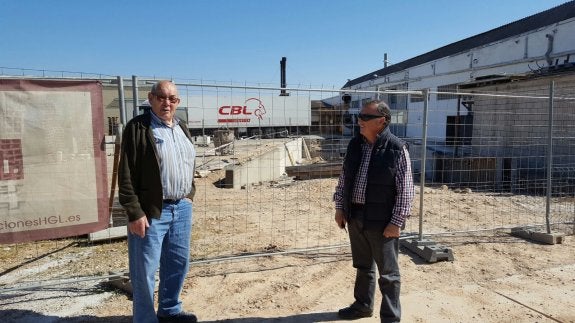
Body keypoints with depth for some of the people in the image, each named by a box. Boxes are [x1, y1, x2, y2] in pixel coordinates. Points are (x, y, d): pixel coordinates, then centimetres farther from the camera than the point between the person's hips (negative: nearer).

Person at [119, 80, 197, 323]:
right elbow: (126, 174, -12)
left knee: (178, 264, 18)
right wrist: (135, 212, -16)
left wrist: (189, 196, 13)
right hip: (152, 211, -7)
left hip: (182, 208, 7)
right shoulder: (138, 127, -9)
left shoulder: (182, 128, 13)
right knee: (145, 269, 4)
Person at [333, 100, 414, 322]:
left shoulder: (397, 149, -13)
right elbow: (343, 178, 11)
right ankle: (363, 305, 41)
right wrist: (340, 207, 8)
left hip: (382, 221, -6)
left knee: (388, 273, 8)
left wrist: (396, 222, -14)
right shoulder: (354, 144, 4)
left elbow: (405, 189, -12)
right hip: (355, 217, 6)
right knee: (362, 266, 22)